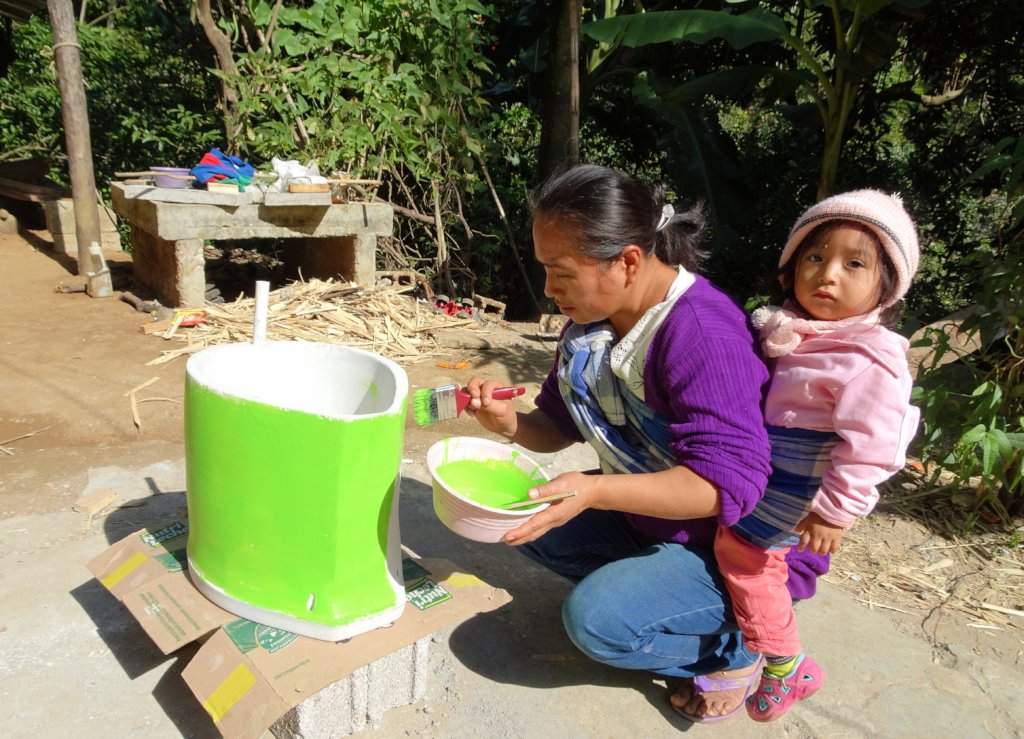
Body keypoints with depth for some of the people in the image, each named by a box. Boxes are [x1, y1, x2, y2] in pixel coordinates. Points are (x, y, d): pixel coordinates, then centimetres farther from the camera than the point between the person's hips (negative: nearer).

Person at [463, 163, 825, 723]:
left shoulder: (700, 330, -31)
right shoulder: (589, 318, -4)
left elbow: (729, 483, -35)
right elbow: (558, 426, 7)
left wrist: (594, 491, -44)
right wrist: (511, 424, -16)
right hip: (642, 514, 8)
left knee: (597, 618, -24)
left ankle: (733, 647, 3)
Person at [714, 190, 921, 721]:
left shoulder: (870, 361, -26)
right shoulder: (790, 329, 0)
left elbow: (867, 446, -26)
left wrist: (836, 511, -22)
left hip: (790, 493, -9)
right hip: (756, 474, 9)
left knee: (742, 551, -2)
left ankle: (785, 666, 18)